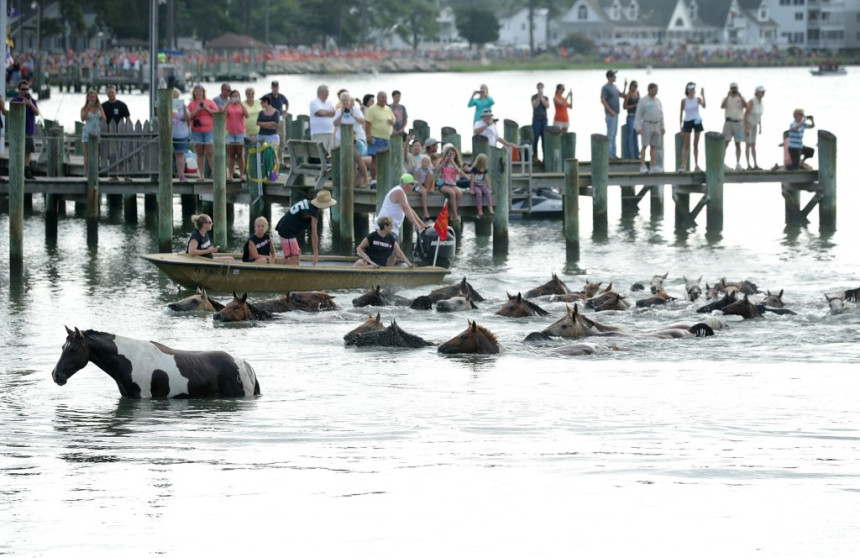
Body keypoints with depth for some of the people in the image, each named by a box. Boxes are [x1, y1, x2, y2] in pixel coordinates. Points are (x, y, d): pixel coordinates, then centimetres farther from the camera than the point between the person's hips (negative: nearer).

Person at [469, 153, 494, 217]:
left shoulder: (485, 170, 4)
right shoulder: (474, 169, -13)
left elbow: (487, 179, 7)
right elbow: (472, 180, -14)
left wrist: (489, 188, 1)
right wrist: (471, 189, -17)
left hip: (482, 185, 5)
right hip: (475, 186, -5)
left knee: (488, 192, -25)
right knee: (479, 192, -35)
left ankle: (490, 209, -33)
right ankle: (480, 211, -37)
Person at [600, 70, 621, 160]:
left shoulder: (614, 87, 16)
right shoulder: (605, 87, -11)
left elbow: (621, 95, 24)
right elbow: (603, 101, -17)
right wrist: (610, 111, -21)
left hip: (615, 113, 9)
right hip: (610, 114, -9)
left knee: (614, 134, 11)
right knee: (610, 134, -8)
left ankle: (613, 153, 16)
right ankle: (609, 154, -6)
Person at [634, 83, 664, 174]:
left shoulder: (658, 101, 12)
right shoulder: (643, 101, -5)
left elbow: (660, 115, 17)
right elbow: (638, 115, -7)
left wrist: (663, 127, 13)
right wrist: (638, 128, -14)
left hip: (656, 125, 5)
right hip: (647, 125, -5)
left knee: (654, 146, 5)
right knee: (644, 146, -7)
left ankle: (654, 166, 7)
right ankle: (642, 166, -8)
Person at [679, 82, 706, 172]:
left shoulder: (698, 99, 1)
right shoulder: (684, 100, -1)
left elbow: (703, 106, -18)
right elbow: (681, 113, 2)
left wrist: (703, 96, -24)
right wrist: (681, 126, -1)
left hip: (697, 121, 1)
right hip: (687, 121, -1)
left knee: (696, 144, 6)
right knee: (686, 145, -3)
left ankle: (696, 165, 9)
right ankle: (683, 165, -3)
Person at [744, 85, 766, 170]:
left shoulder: (761, 101, -2)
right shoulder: (752, 102, -27)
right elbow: (745, 115, -25)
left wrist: (760, 126, 12)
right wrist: (746, 129, -26)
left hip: (754, 125, 7)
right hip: (747, 124, -7)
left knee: (753, 145, 7)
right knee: (749, 144, -6)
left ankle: (755, 164, 6)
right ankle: (748, 165, -2)